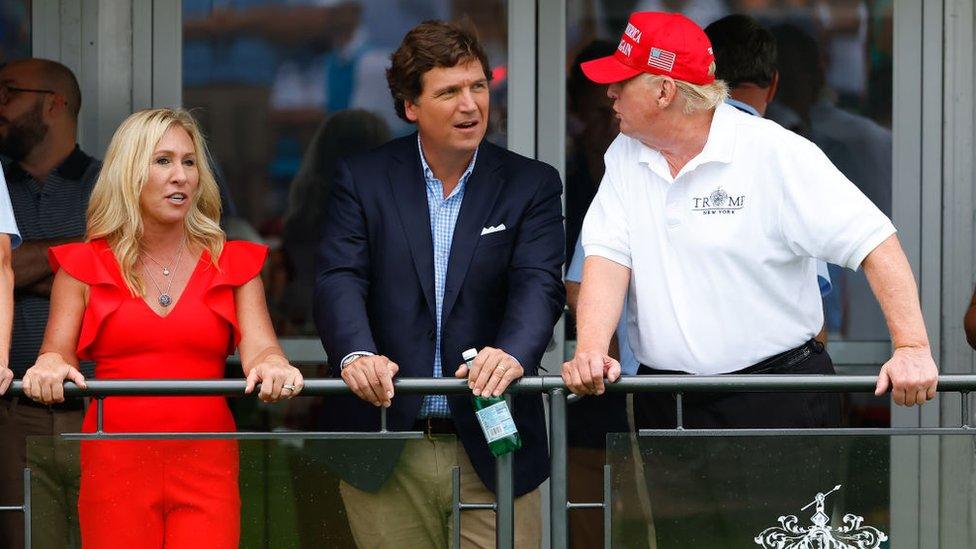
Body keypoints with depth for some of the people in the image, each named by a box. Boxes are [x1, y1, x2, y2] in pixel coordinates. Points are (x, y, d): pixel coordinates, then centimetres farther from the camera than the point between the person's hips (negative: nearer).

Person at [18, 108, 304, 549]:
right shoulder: (85, 267, 10)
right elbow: (56, 351, 2)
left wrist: (271, 366, -25)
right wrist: (51, 367, -23)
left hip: (207, 466, 1)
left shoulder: (233, 265, 12)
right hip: (115, 462, 0)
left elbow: (258, 347, 0)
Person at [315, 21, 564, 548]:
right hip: (386, 456, 0)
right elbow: (340, 281, -8)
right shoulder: (362, 180, 5)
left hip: (492, 450, 0)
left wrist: (513, 353, -32)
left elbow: (539, 285, -10)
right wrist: (357, 354, -30)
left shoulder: (531, 185, 5)